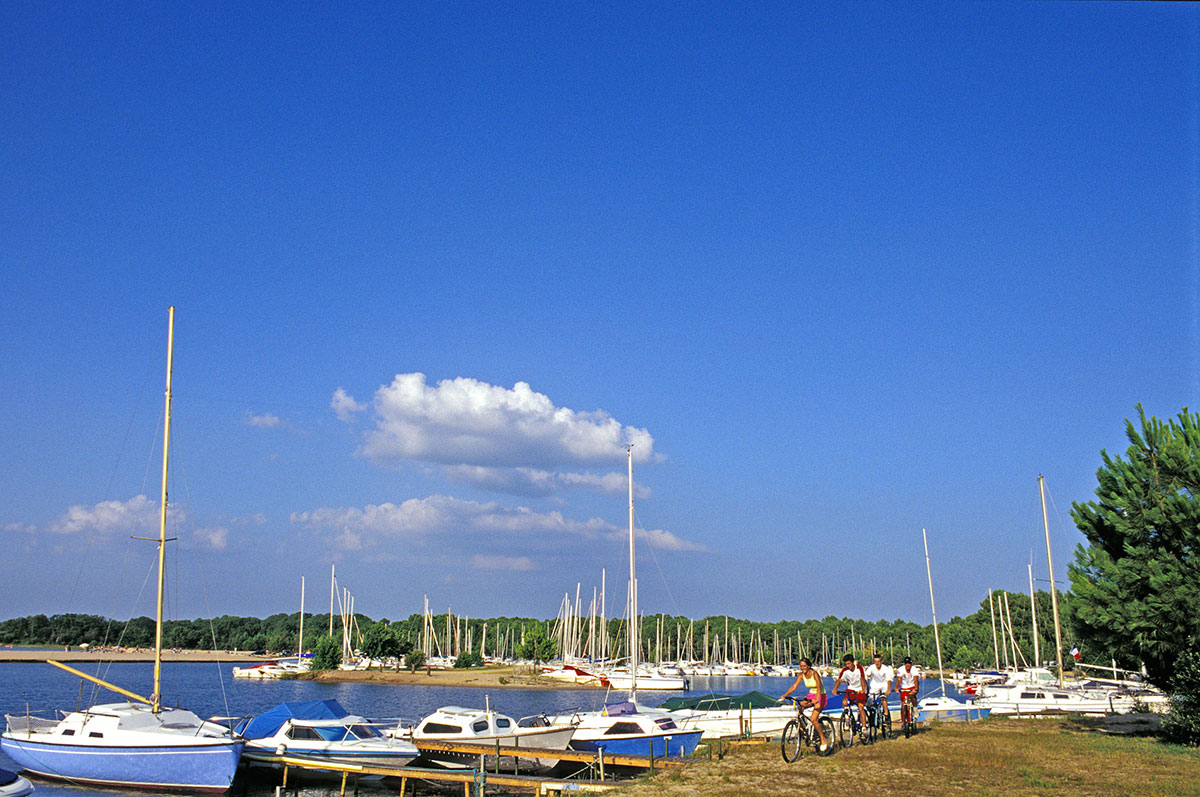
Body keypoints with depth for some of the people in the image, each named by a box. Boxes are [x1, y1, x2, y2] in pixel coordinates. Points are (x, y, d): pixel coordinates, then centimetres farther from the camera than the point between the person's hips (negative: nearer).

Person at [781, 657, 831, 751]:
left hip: (820, 696, -6)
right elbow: (794, 686, -11)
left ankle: (824, 739, -2)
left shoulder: (814, 673, -20)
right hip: (811, 696, 6)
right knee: (800, 706, -25)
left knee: (813, 719, -19)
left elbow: (819, 687, -31)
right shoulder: (801, 675, -3)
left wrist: (816, 699, -47)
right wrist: (784, 695, -25)